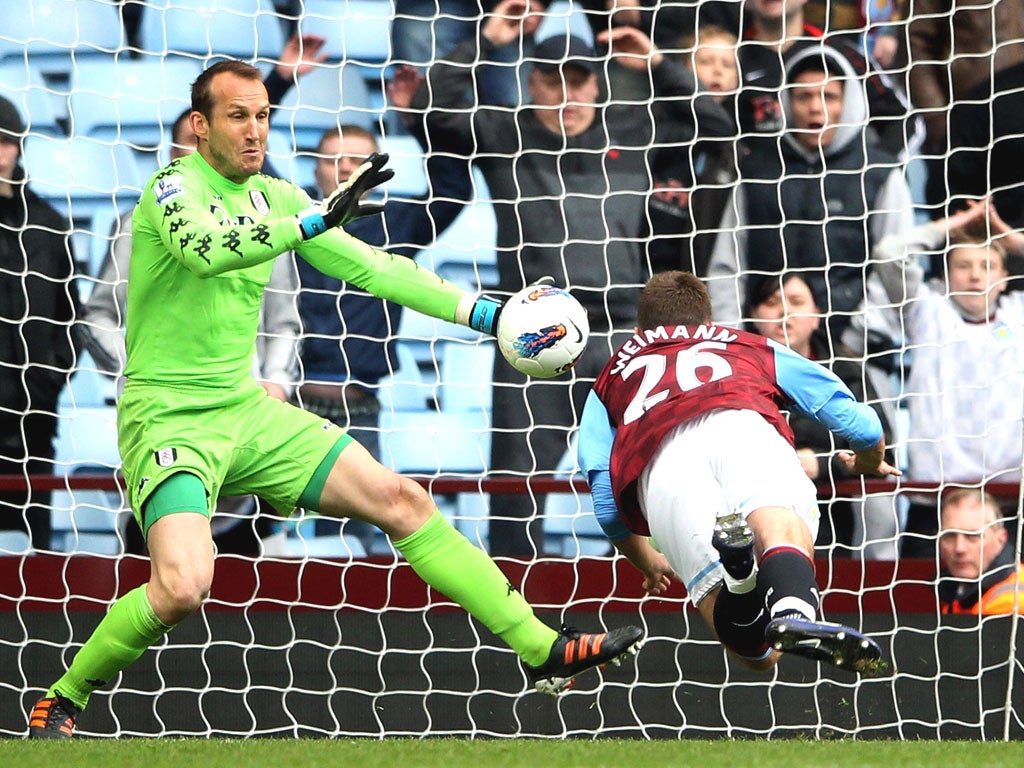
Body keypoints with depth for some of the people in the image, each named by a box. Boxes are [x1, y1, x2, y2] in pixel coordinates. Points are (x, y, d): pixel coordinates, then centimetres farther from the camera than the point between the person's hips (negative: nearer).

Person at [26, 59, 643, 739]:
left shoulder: (274, 198, 9)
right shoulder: (174, 189, -13)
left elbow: (371, 267, 12)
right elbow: (207, 250, -35)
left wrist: (483, 313, 4)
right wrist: (317, 219, -43)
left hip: (248, 409, 7)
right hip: (168, 417, -7)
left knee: (401, 500, 0)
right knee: (183, 587, -27)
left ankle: (542, 649, 6)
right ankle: (62, 701, -4)